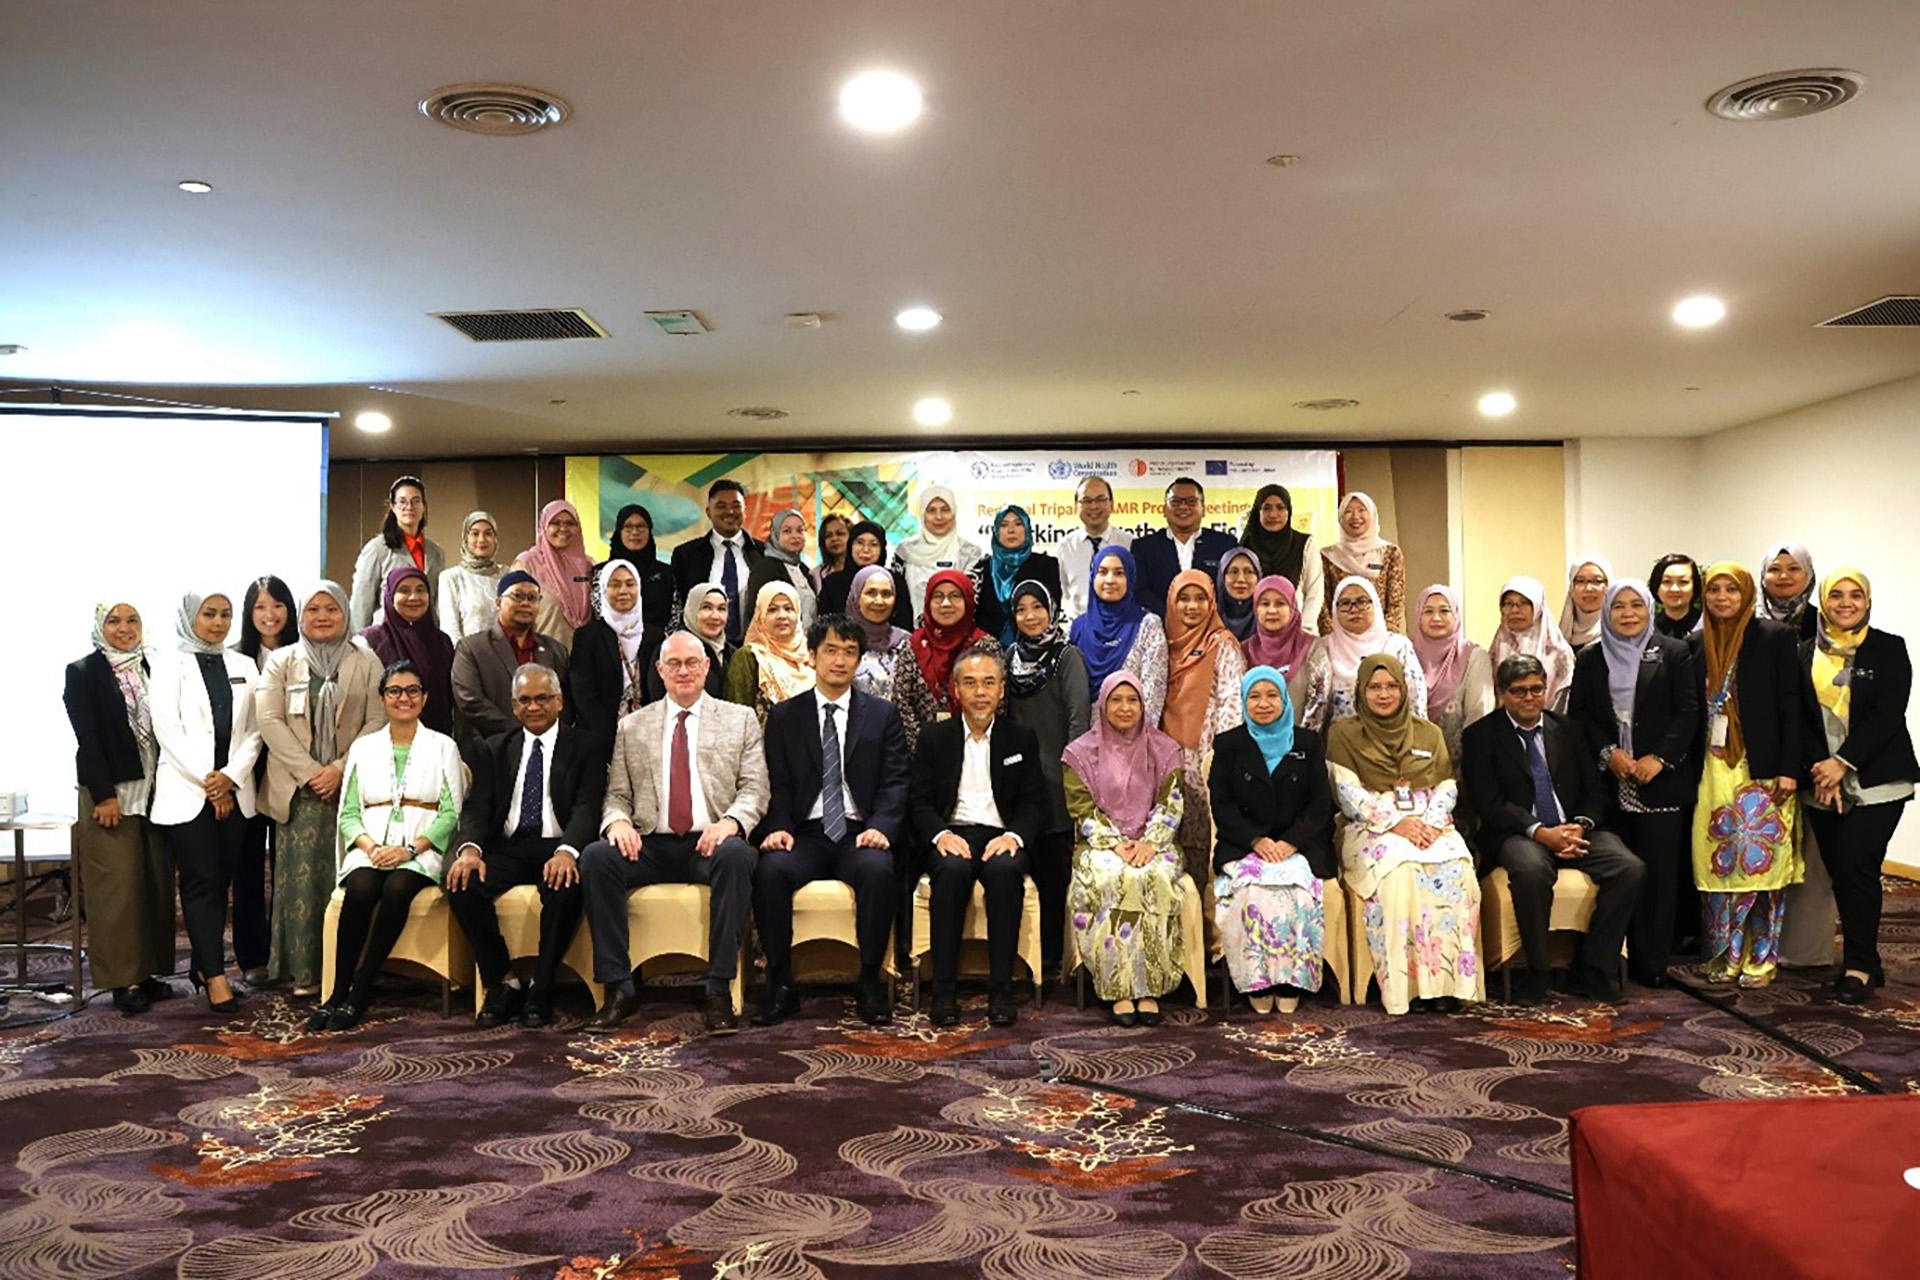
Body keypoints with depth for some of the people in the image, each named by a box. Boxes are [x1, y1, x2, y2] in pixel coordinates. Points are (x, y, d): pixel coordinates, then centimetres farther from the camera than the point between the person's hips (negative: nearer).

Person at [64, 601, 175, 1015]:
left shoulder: (152, 670, 11)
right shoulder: (83, 672, -1)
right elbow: (87, 737, -7)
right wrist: (105, 795, -13)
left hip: (153, 792, 5)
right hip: (108, 794, -4)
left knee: (157, 884, 6)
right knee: (117, 887, -3)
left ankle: (149, 971, 14)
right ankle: (122, 980, 4)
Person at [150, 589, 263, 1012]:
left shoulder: (243, 667, 11)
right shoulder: (170, 668, 1)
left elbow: (254, 730, 6)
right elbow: (168, 732, -6)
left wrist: (231, 777, -7)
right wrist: (208, 783, -11)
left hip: (234, 793, 4)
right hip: (186, 792, -4)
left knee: (220, 881, 6)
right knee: (200, 882, -5)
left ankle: (202, 965, 16)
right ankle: (215, 976, -7)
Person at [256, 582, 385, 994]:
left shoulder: (366, 662, 10)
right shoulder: (281, 662, 11)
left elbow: (377, 721, 2)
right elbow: (269, 720, 1)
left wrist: (342, 768, -9)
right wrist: (309, 771, -9)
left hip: (350, 786, 0)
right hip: (298, 787, 0)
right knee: (301, 875, -4)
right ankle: (303, 971, 2)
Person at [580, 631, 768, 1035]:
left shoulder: (740, 720, 14)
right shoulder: (632, 726, 19)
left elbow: (754, 789, 5)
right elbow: (617, 794, 14)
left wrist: (730, 822, -16)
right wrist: (618, 821, -10)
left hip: (711, 842, -2)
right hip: (650, 845, 2)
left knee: (735, 855, -36)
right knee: (596, 856, -28)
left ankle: (719, 991, -30)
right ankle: (619, 989, -20)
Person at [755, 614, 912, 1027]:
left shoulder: (882, 715, 13)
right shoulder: (784, 716, 14)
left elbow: (895, 783, 3)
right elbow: (777, 786, 7)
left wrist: (880, 827, -16)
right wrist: (779, 829, -13)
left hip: (859, 835, -1)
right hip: (806, 834, 1)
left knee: (877, 869, -34)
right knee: (770, 869, -31)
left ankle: (869, 983, -19)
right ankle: (781, 984, -17)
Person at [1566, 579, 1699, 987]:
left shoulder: (1674, 654, 4)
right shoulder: (1589, 660, 11)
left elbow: (1687, 712, -1)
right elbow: (1578, 714, 6)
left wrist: (1659, 758, -11)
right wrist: (1608, 752, -8)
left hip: (1659, 781, -2)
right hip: (1609, 784, 2)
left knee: (1658, 873, -2)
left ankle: (1653, 963, 5)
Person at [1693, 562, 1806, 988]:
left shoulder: (1774, 637, -1)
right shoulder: (1699, 643, 9)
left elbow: (1791, 706, -5)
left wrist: (1789, 770, -11)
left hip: (1761, 769, -3)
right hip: (1714, 769, 4)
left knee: (1761, 860, -1)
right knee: (1716, 863, 3)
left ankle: (1761, 957, 11)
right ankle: (1725, 953, 14)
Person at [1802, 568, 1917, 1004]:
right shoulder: (1806, 653, 8)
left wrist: (1843, 763, -16)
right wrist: (1818, 769, -8)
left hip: (1875, 781, -3)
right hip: (1823, 783, 3)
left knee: (1856, 866, -11)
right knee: (1840, 871, 4)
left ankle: (1859, 966, 2)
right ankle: (1862, 962, 16)